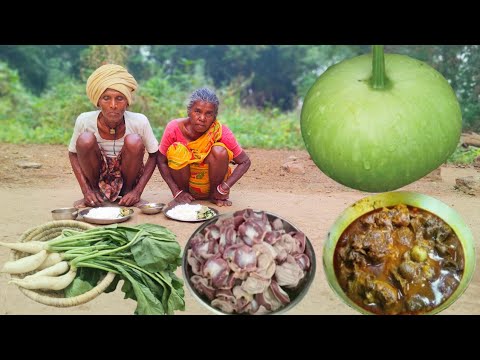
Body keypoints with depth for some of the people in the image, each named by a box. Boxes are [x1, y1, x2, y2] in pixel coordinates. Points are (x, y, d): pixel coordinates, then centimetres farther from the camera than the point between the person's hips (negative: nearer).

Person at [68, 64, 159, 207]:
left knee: (134, 141, -28)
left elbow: (154, 155, -9)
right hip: (97, 178, 1)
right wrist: (86, 190, -14)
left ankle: (128, 190, -4)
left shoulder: (139, 122, -21)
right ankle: (94, 191, -4)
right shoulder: (84, 121, -19)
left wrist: (138, 191, -18)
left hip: (127, 177, 0)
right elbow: (73, 154, -3)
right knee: (85, 139, -26)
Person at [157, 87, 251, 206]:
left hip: (211, 183, 0)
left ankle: (214, 195, -3)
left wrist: (224, 188, -23)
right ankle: (183, 191, -3)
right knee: (176, 150, -26)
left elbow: (245, 162, -13)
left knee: (220, 151, -26)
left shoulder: (221, 131, -20)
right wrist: (176, 192, -19)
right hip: (185, 182, 0)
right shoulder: (175, 128, -20)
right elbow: (161, 161, -10)